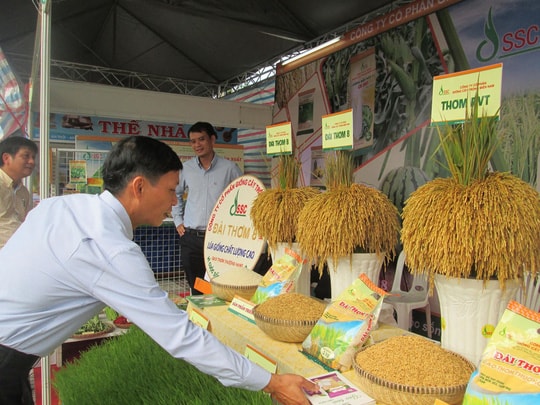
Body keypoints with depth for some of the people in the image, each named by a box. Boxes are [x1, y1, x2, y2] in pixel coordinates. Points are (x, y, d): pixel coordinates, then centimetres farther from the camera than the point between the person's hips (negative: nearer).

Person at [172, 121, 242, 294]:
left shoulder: (229, 168, -3)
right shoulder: (186, 168, 6)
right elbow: (175, 193, 21)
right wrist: (178, 220, 15)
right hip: (191, 238, 3)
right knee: (196, 289, 11)